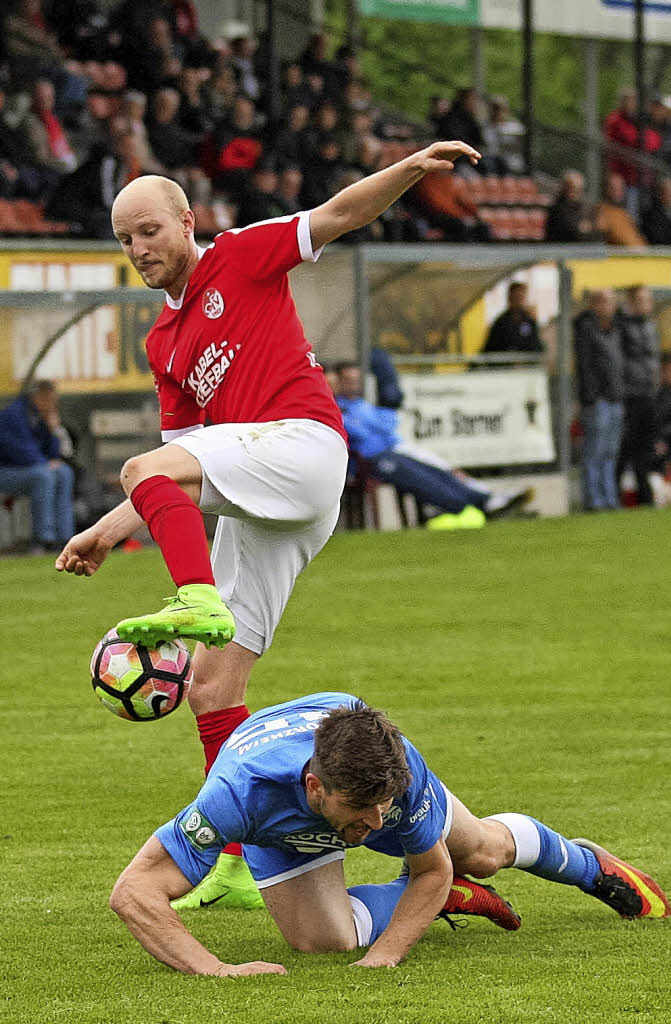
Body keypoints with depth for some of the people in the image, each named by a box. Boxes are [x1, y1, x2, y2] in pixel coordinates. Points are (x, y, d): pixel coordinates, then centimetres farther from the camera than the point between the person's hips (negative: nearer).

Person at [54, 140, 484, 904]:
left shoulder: (239, 257, 8)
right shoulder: (163, 344, 25)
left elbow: (341, 215, -2)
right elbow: (186, 468, 26)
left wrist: (412, 167, -18)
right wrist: (111, 530, 16)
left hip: (301, 439, -8)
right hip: (252, 508, 8)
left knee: (143, 468, -30)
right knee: (212, 691, 2)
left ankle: (200, 603, -48)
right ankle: (240, 863, 4)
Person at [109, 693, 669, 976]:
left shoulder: (401, 766, -44)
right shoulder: (244, 790, -51)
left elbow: (433, 872, -24)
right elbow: (133, 892, -51)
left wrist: (383, 955, -38)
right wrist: (216, 970, -61)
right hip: (283, 830, -1)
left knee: (484, 851, 17)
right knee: (319, 939, -19)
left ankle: (585, 862, 53)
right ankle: (445, 897, 12)